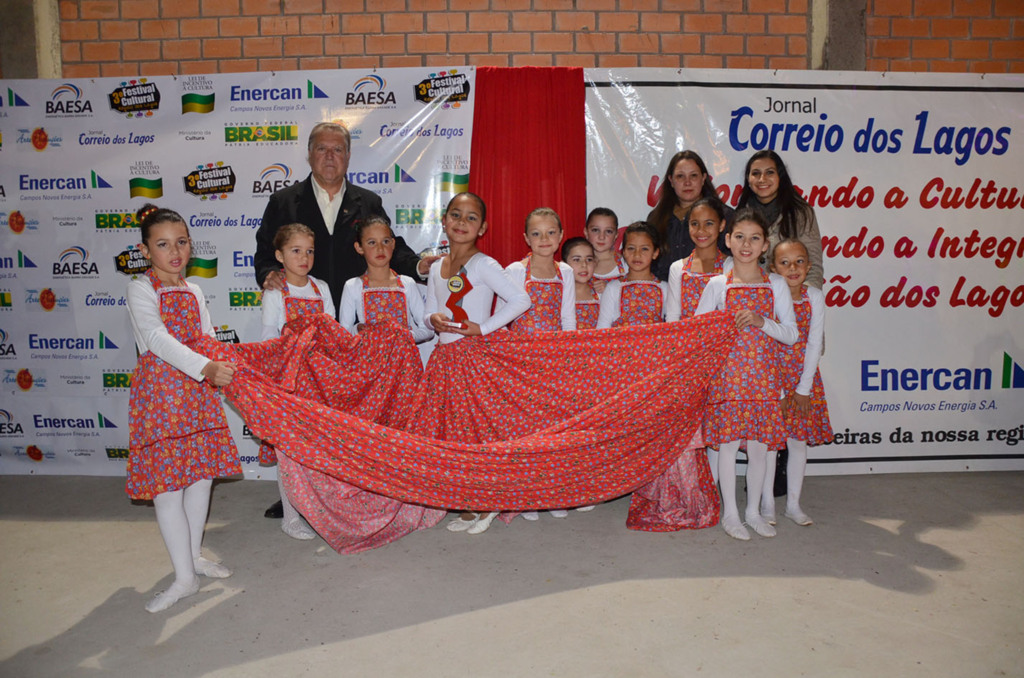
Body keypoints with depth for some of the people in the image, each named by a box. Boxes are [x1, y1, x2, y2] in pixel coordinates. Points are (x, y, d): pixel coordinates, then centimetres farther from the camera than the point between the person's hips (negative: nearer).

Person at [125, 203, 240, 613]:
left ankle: (194, 556, 28)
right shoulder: (141, 290, -6)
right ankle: (185, 577, 5)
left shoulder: (193, 292, 13)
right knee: (166, 485, -3)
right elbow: (157, 339, -20)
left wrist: (228, 366, -4)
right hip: (160, 390, -6)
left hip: (198, 391, 6)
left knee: (200, 475, 11)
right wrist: (206, 368, -32)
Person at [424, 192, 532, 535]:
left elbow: (521, 300, -19)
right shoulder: (436, 268, 10)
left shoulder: (483, 265, -10)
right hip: (444, 355, 7)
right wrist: (434, 320, -6)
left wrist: (483, 328, -18)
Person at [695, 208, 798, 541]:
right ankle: (730, 512, 17)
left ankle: (753, 510, 25)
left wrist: (760, 321, -14)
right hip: (727, 374, -1)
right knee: (728, 443, 2)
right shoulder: (717, 285, 1)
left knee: (759, 446, 7)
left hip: (763, 377, 2)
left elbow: (791, 333, 0)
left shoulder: (776, 284, 4)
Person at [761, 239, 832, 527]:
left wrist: (803, 388, -7)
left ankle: (793, 504, 22)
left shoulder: (814, 297, -3)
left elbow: (814, 344, -3)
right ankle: (767, 504, 16)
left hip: (803, 377, 2)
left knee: (798, 441, 8)